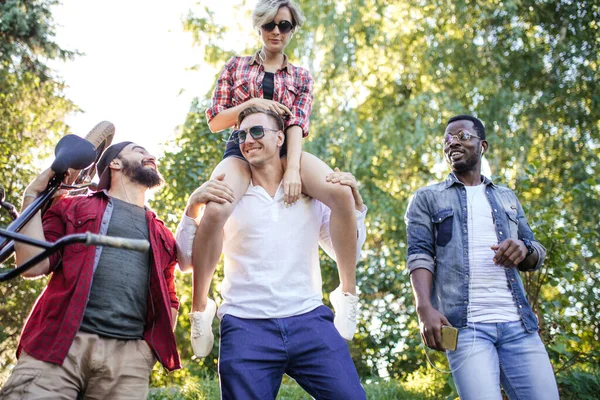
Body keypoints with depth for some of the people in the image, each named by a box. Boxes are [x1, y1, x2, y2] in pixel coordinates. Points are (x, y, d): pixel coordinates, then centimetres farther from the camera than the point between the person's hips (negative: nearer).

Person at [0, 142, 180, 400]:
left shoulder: (162, 236, 25)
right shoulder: (73, 208, 17)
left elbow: (169, 301, 31)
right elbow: (33, 265, 4)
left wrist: (158, 347, 14)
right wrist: (32, 195, 6)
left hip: (129, 355, 3)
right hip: (59, 344, -2)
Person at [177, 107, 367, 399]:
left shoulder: (311, 195, 13)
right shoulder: (227, 199, 9)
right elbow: (187, 261, 5)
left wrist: (354, 205, 2)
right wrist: (194, 207, -9)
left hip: (309, 321, 1)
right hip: (246, 327, 0)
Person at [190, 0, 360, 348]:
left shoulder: (301, 78, 17)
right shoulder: (236, 67, 16)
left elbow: (297, 125, 0)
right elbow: (215, 121, 11)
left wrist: (292, 169, -18)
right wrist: (252, 103, -7)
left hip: (285, 150, 1)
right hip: (242, 150, -1)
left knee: (342, 192, -31)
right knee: (215, 209, -35)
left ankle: (349, 294, -20)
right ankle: (200, 305, -17)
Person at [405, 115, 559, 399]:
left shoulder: (507, 198, 23)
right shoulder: (427, 199, 12)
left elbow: (537, 256, 20)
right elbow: (419, 255, -1)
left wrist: (523, 248, -5)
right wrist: (424, 307, -18)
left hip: (518, 323, 4)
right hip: (465, 325, -3)